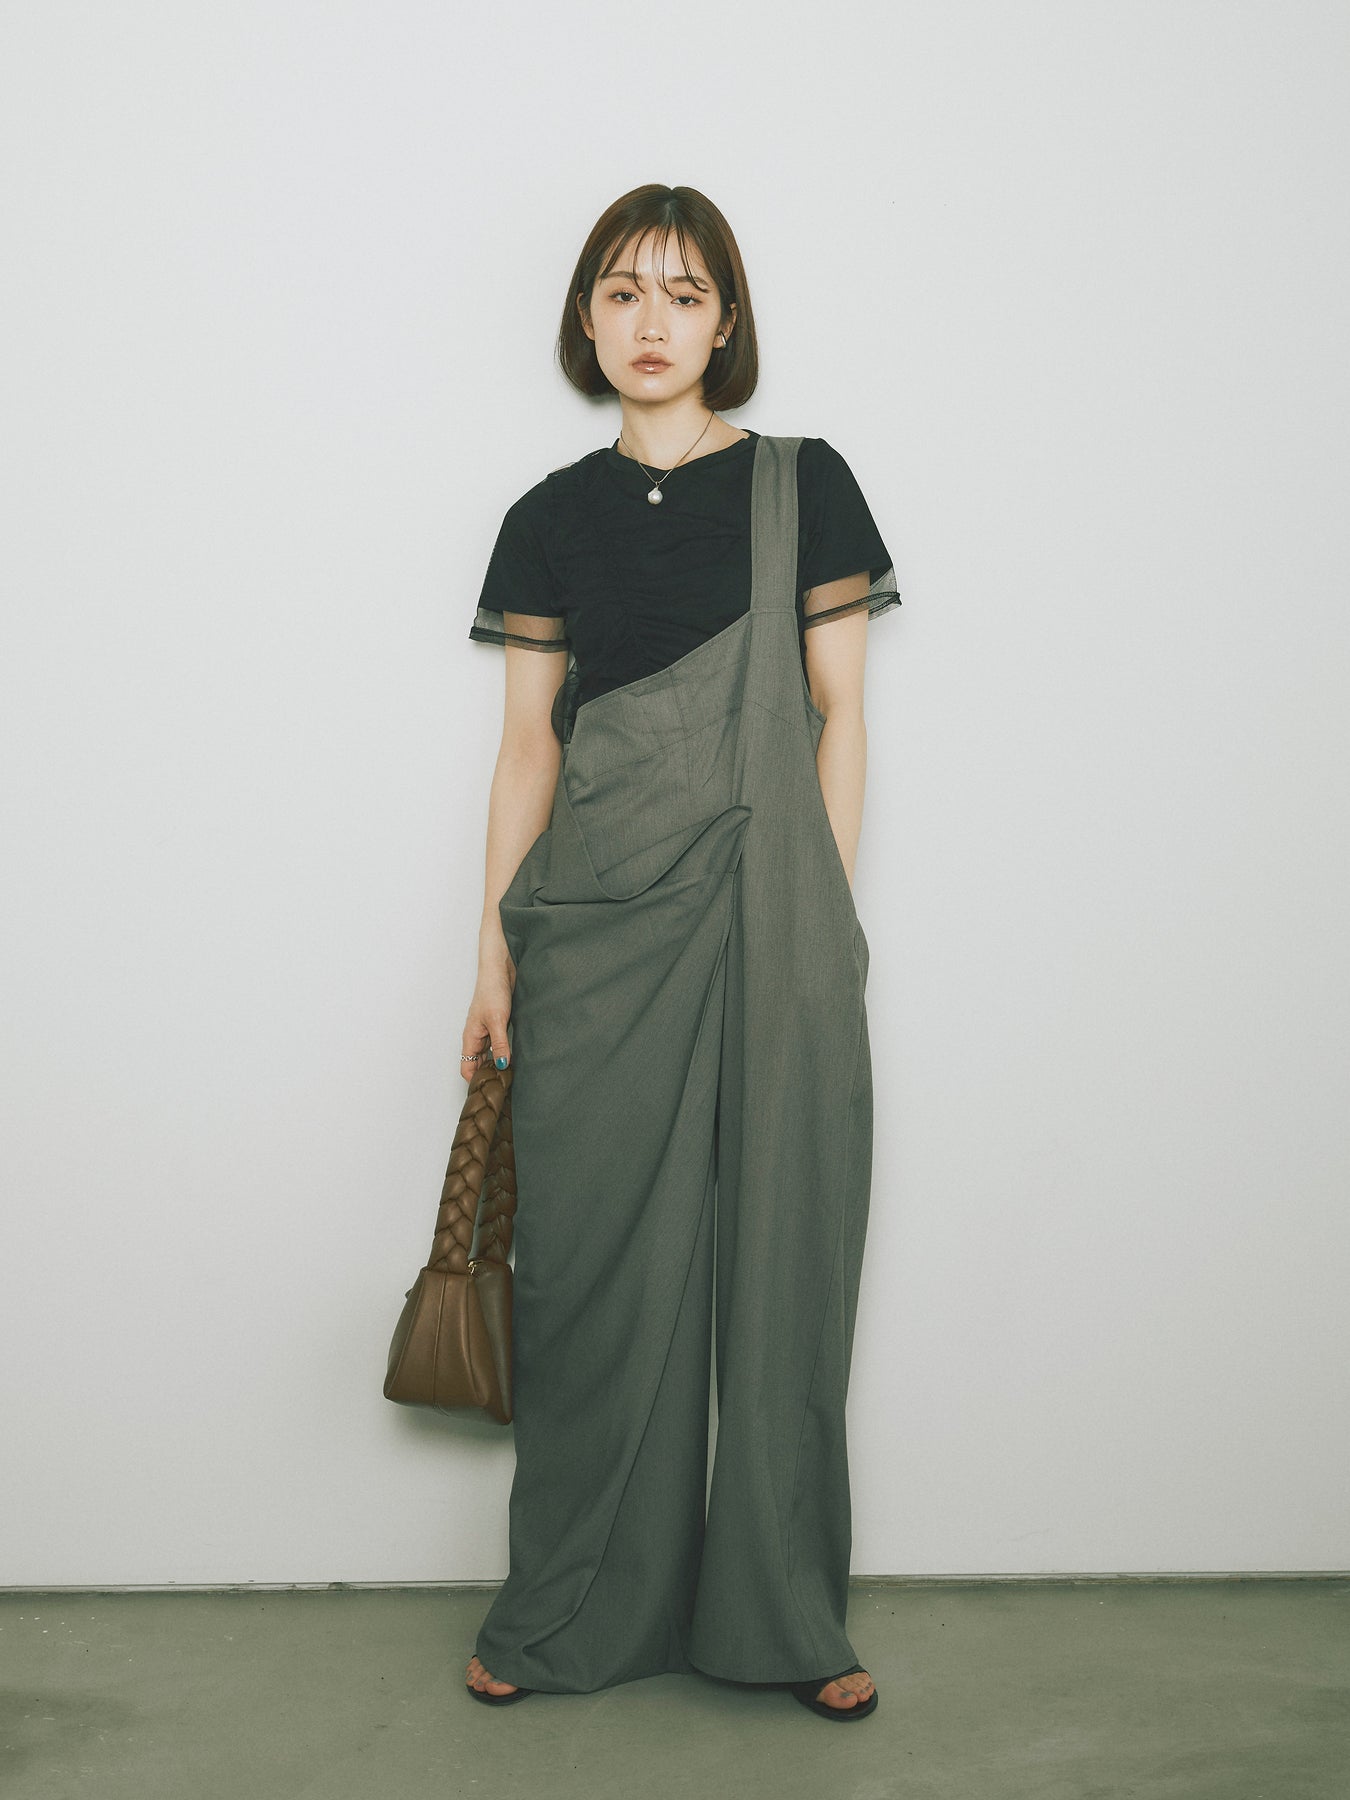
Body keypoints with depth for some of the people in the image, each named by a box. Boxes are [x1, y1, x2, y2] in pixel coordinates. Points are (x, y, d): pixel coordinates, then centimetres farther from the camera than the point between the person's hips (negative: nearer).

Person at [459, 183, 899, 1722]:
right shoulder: (551, 520, 10)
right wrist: (496, 948, 5)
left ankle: (785, 1613, 18)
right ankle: (572, 1611, 20)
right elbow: (527, 742, 9)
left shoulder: (803, 486, 5)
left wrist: (828, 915, -3)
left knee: (782, 1251, 3)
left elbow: (838, 716, 4)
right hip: (595, 927, 1)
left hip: (771, 922, -1)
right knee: (595, 1261, 4)